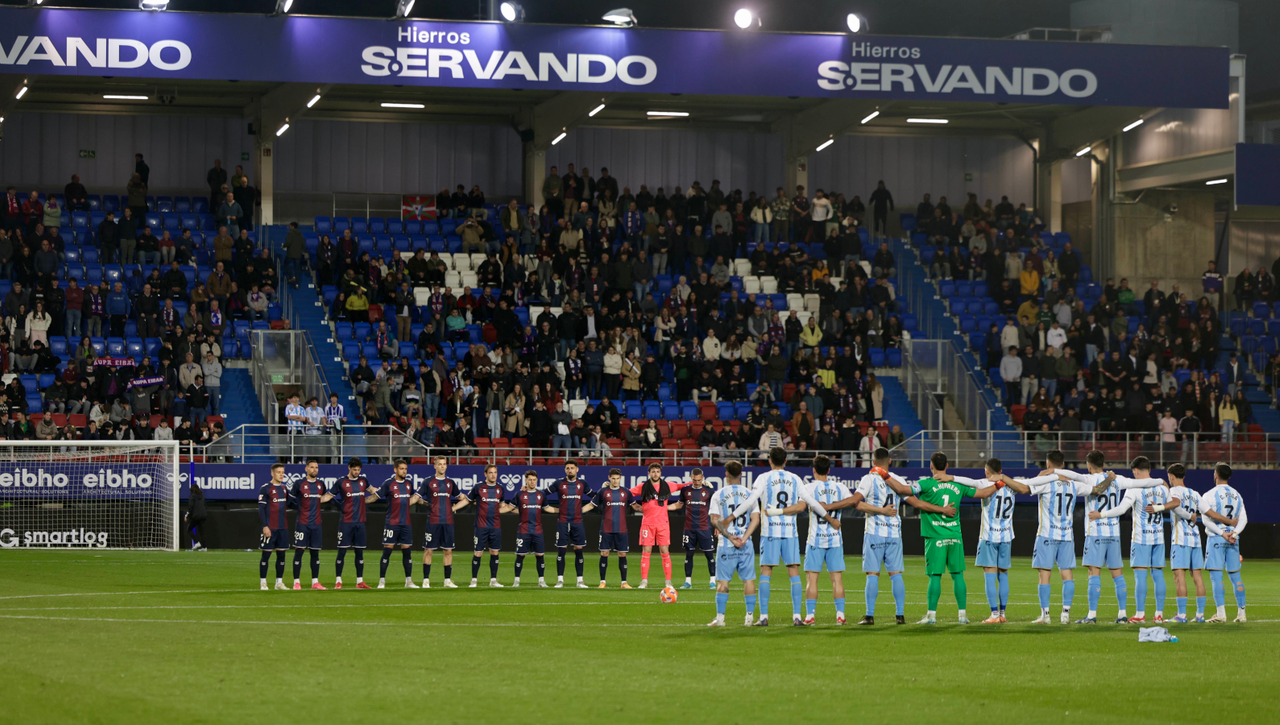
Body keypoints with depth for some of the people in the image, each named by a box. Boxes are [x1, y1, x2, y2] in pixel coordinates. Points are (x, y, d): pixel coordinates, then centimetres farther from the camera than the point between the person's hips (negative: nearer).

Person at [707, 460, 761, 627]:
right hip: (746, 544, 2)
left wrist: (730, 537, -10)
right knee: (748, 579, 6)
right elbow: (755, 519, -2)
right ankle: (750, 616, 5)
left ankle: (720, 617, -1)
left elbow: (714, 520, -8)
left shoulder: (718, 495, 0)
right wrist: (744, 538, -8)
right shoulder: (750, 494, 4)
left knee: (722, 581, 2)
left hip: (726, 544, -2)